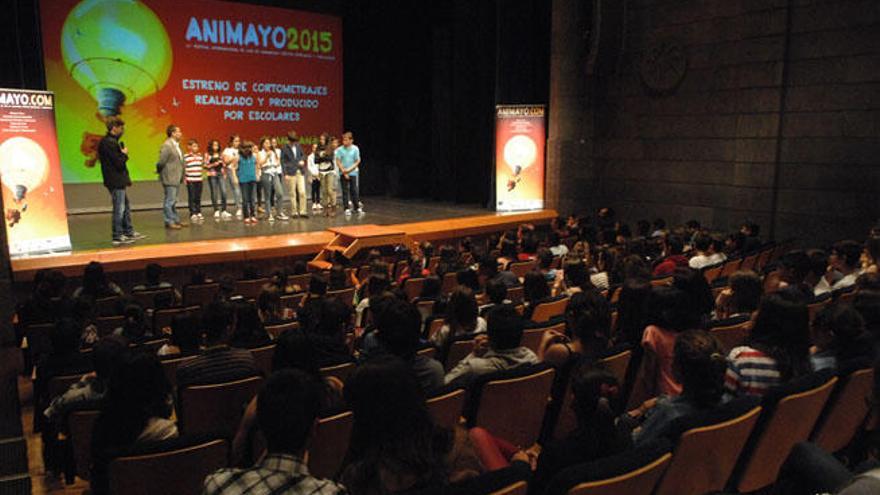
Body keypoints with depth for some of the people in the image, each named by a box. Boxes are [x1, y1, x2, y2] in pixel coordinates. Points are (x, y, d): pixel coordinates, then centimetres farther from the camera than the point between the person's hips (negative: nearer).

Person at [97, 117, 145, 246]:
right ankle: (117, 237, 1)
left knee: (126, 207, 18)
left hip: (118, 181, 11)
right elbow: (119, 162, -20)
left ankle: (129, 232, 27)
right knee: (119, 209, -5)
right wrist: (124, 154, -6)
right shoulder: (109, 143, -17)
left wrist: (122, 154, 2)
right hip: (116, 181, -11)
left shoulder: (111, 141, 15)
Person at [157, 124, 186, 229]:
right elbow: (161, 162, -17)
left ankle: (175, 220, 23)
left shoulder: (176, 145, 13)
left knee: (173, 201, 16)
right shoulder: (166, 146, -15)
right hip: (169, 178, -9)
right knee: (170, 200, -4)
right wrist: (159, 171, -1)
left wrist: (182, 176, 12)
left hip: (176, 178, 9)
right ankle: (169, 222, 1)